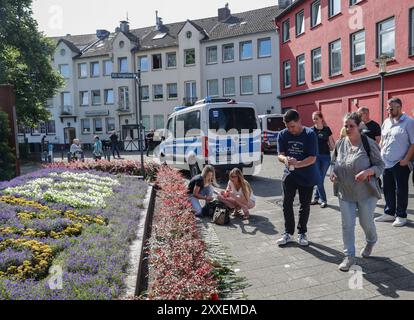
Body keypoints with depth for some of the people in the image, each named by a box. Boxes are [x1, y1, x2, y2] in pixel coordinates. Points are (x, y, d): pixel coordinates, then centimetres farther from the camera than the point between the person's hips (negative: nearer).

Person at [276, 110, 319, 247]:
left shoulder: (310, 134, -15)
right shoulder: (283, 135, -6)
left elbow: (312, 158, -18)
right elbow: (280, 154, -5)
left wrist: (297, 164, -35)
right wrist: (285, 159, -29)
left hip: (307, 175, -2)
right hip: (290, 174, 2)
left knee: (305, 205, 8)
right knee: (287, 204, 0)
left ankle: (302, 233, 25)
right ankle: (288, 233, 14)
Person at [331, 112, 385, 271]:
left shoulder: (369, 144, -12)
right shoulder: (340, 144, 0)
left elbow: (380, 165, -7)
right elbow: (334, 162, 15)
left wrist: (368, 171, -26)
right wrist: (333, 172, -5)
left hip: (366, 193, -3)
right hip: (345, 193, 3)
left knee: (366, 222, 14)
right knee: (347, 225, 5)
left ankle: (371, 242, 47)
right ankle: (349, 256, 18)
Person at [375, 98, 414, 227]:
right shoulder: (386, 122, 13)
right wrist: (379, 154, 10)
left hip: (400, 163, -6)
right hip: (386, 163, 6)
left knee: (401, 191, 3)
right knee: (388, 189, 13)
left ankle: (401, 216, 14)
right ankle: (389, 213, 25)